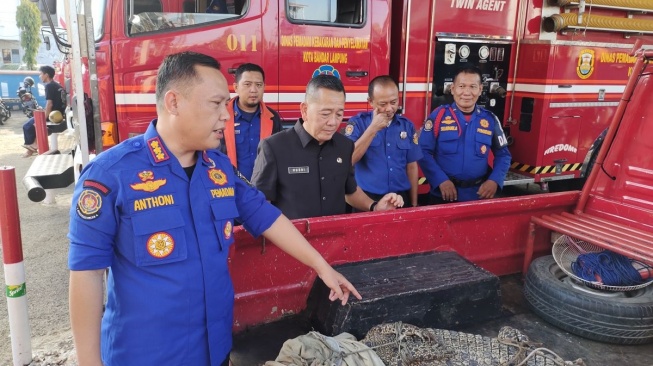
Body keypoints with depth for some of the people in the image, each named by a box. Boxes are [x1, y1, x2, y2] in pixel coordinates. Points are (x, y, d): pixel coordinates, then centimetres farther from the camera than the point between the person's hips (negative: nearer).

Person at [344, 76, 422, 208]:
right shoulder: (357, 122, -5)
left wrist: (414, 203, 8)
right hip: (367, 199, -3)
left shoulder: (407, 125, 4)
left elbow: (411, 166, 8)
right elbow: (348, 160, -16)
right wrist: (373, 128, -18)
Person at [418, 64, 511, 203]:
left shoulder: (490, 119, 2)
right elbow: (423, 152, -9)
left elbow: (503, 154, 8)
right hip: (443, 194, -2)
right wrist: (441, 180, -17)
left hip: (479, 194, 2)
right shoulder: (438, 115, -5)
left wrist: (495, 180, -7)